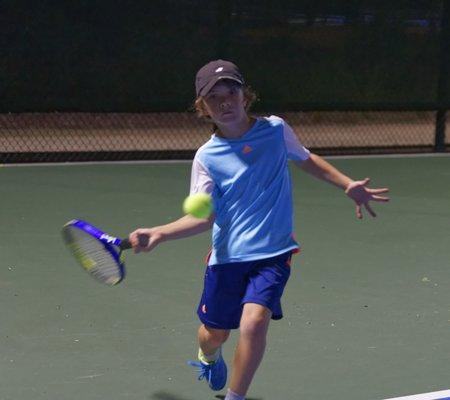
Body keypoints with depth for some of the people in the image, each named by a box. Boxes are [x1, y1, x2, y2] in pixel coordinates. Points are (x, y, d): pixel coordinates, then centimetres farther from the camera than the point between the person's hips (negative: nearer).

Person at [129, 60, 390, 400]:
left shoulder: (275, 129, -1)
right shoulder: (206, 157, -3)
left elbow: (306, 159, 19)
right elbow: (203, 218, -8)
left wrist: (347, 184, 11)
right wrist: (160, 233, -23)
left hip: (273, 253, -1)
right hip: (227, 256, 1)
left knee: (254, 323, -23)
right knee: (215, 333, 13)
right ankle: (209, 358, 53)